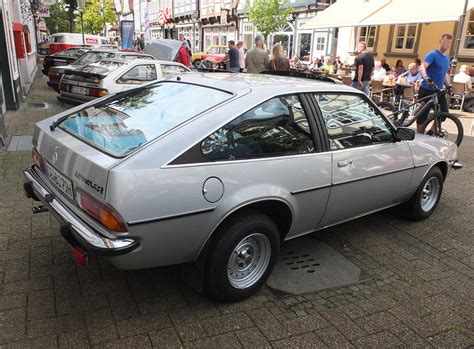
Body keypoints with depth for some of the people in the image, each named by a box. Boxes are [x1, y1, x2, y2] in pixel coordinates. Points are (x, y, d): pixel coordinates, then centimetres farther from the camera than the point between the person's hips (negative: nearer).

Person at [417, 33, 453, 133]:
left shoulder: (447, 57, 13)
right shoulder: (432, 54, -12)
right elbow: (422, 67, -29)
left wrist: (449, 86, 13)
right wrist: (425, 77, -48)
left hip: (439, 91, 8)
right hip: (427, 90, -7)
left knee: (444, 113, 5)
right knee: (422, 115, -1)